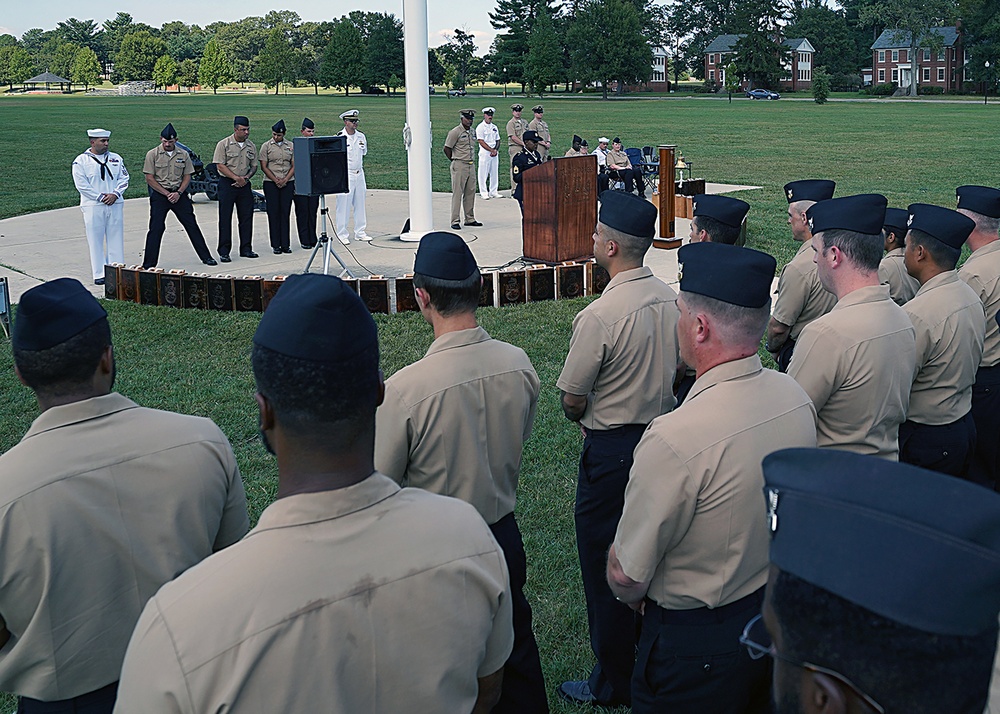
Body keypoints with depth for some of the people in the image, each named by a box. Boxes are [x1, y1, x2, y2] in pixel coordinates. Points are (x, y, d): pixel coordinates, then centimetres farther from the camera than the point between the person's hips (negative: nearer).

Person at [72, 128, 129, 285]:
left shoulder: (116, 159, 11)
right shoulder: (81, 161, -1)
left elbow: (124, 178, 8)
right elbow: (82, 185, -7)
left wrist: (114, 194, -8)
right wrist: (101, 197, -12)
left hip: (115, 204, 3)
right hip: (93, 206, -3)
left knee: (116, 238, 5)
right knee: (96, 241, -1)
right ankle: (99, 274, 5)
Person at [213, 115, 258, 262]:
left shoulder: (251, 146, 9)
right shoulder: (224, 144, -6)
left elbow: (254, 166, 15)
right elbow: (220, 165, -9)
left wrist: (247, 177, -5)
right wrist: (236, 178, -16)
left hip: (244, 184, 5)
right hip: (227, 184, -5)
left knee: (246, 217, 6)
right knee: (225, 218, -3)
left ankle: (246, 249, 15)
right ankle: (224, 252, -1)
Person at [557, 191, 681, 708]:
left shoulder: (599, 316, -24)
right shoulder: (671, 299, -2)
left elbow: (572, 400, -16)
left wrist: (585, 419, 5)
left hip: (611, 452, -7)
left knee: (604, 566, 7)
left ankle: (612, 685, 21)